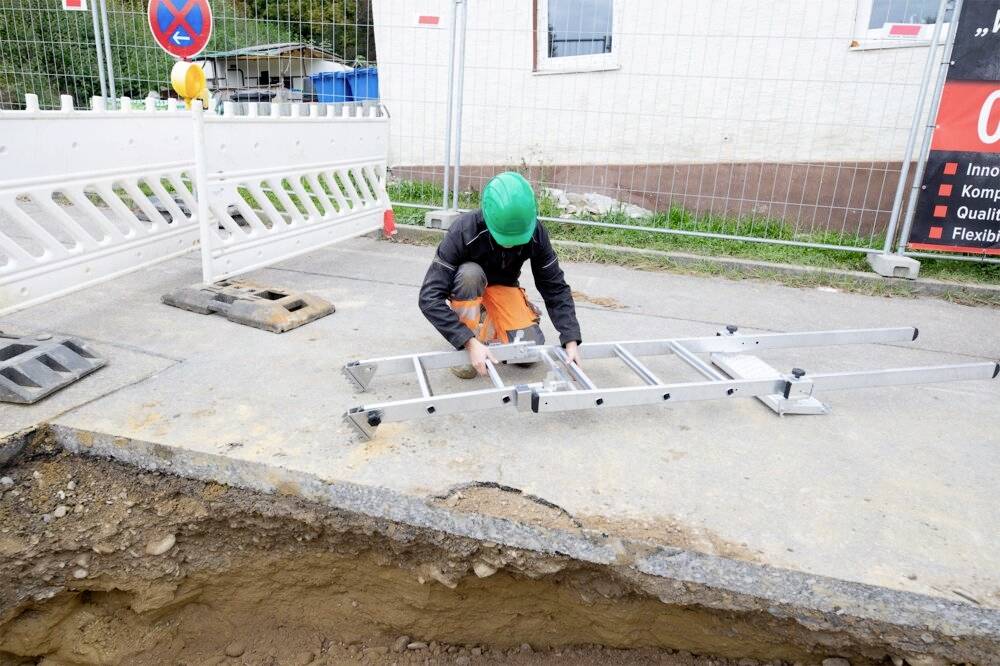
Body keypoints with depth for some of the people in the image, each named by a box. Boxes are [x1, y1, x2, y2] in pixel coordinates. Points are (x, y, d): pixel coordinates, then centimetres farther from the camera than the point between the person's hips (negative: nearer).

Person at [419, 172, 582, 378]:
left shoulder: (535, 232, -25)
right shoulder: (464, 231, -35)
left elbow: (556, 288, -16)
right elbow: (430, 297, -38)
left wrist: (571, 340, -27)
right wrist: (471, 343, -46)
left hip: (503, 286, 3)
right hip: (466, 288, -2)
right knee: (470, 274, -37)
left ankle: (489, 325, 12)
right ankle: (463, 351, -19)